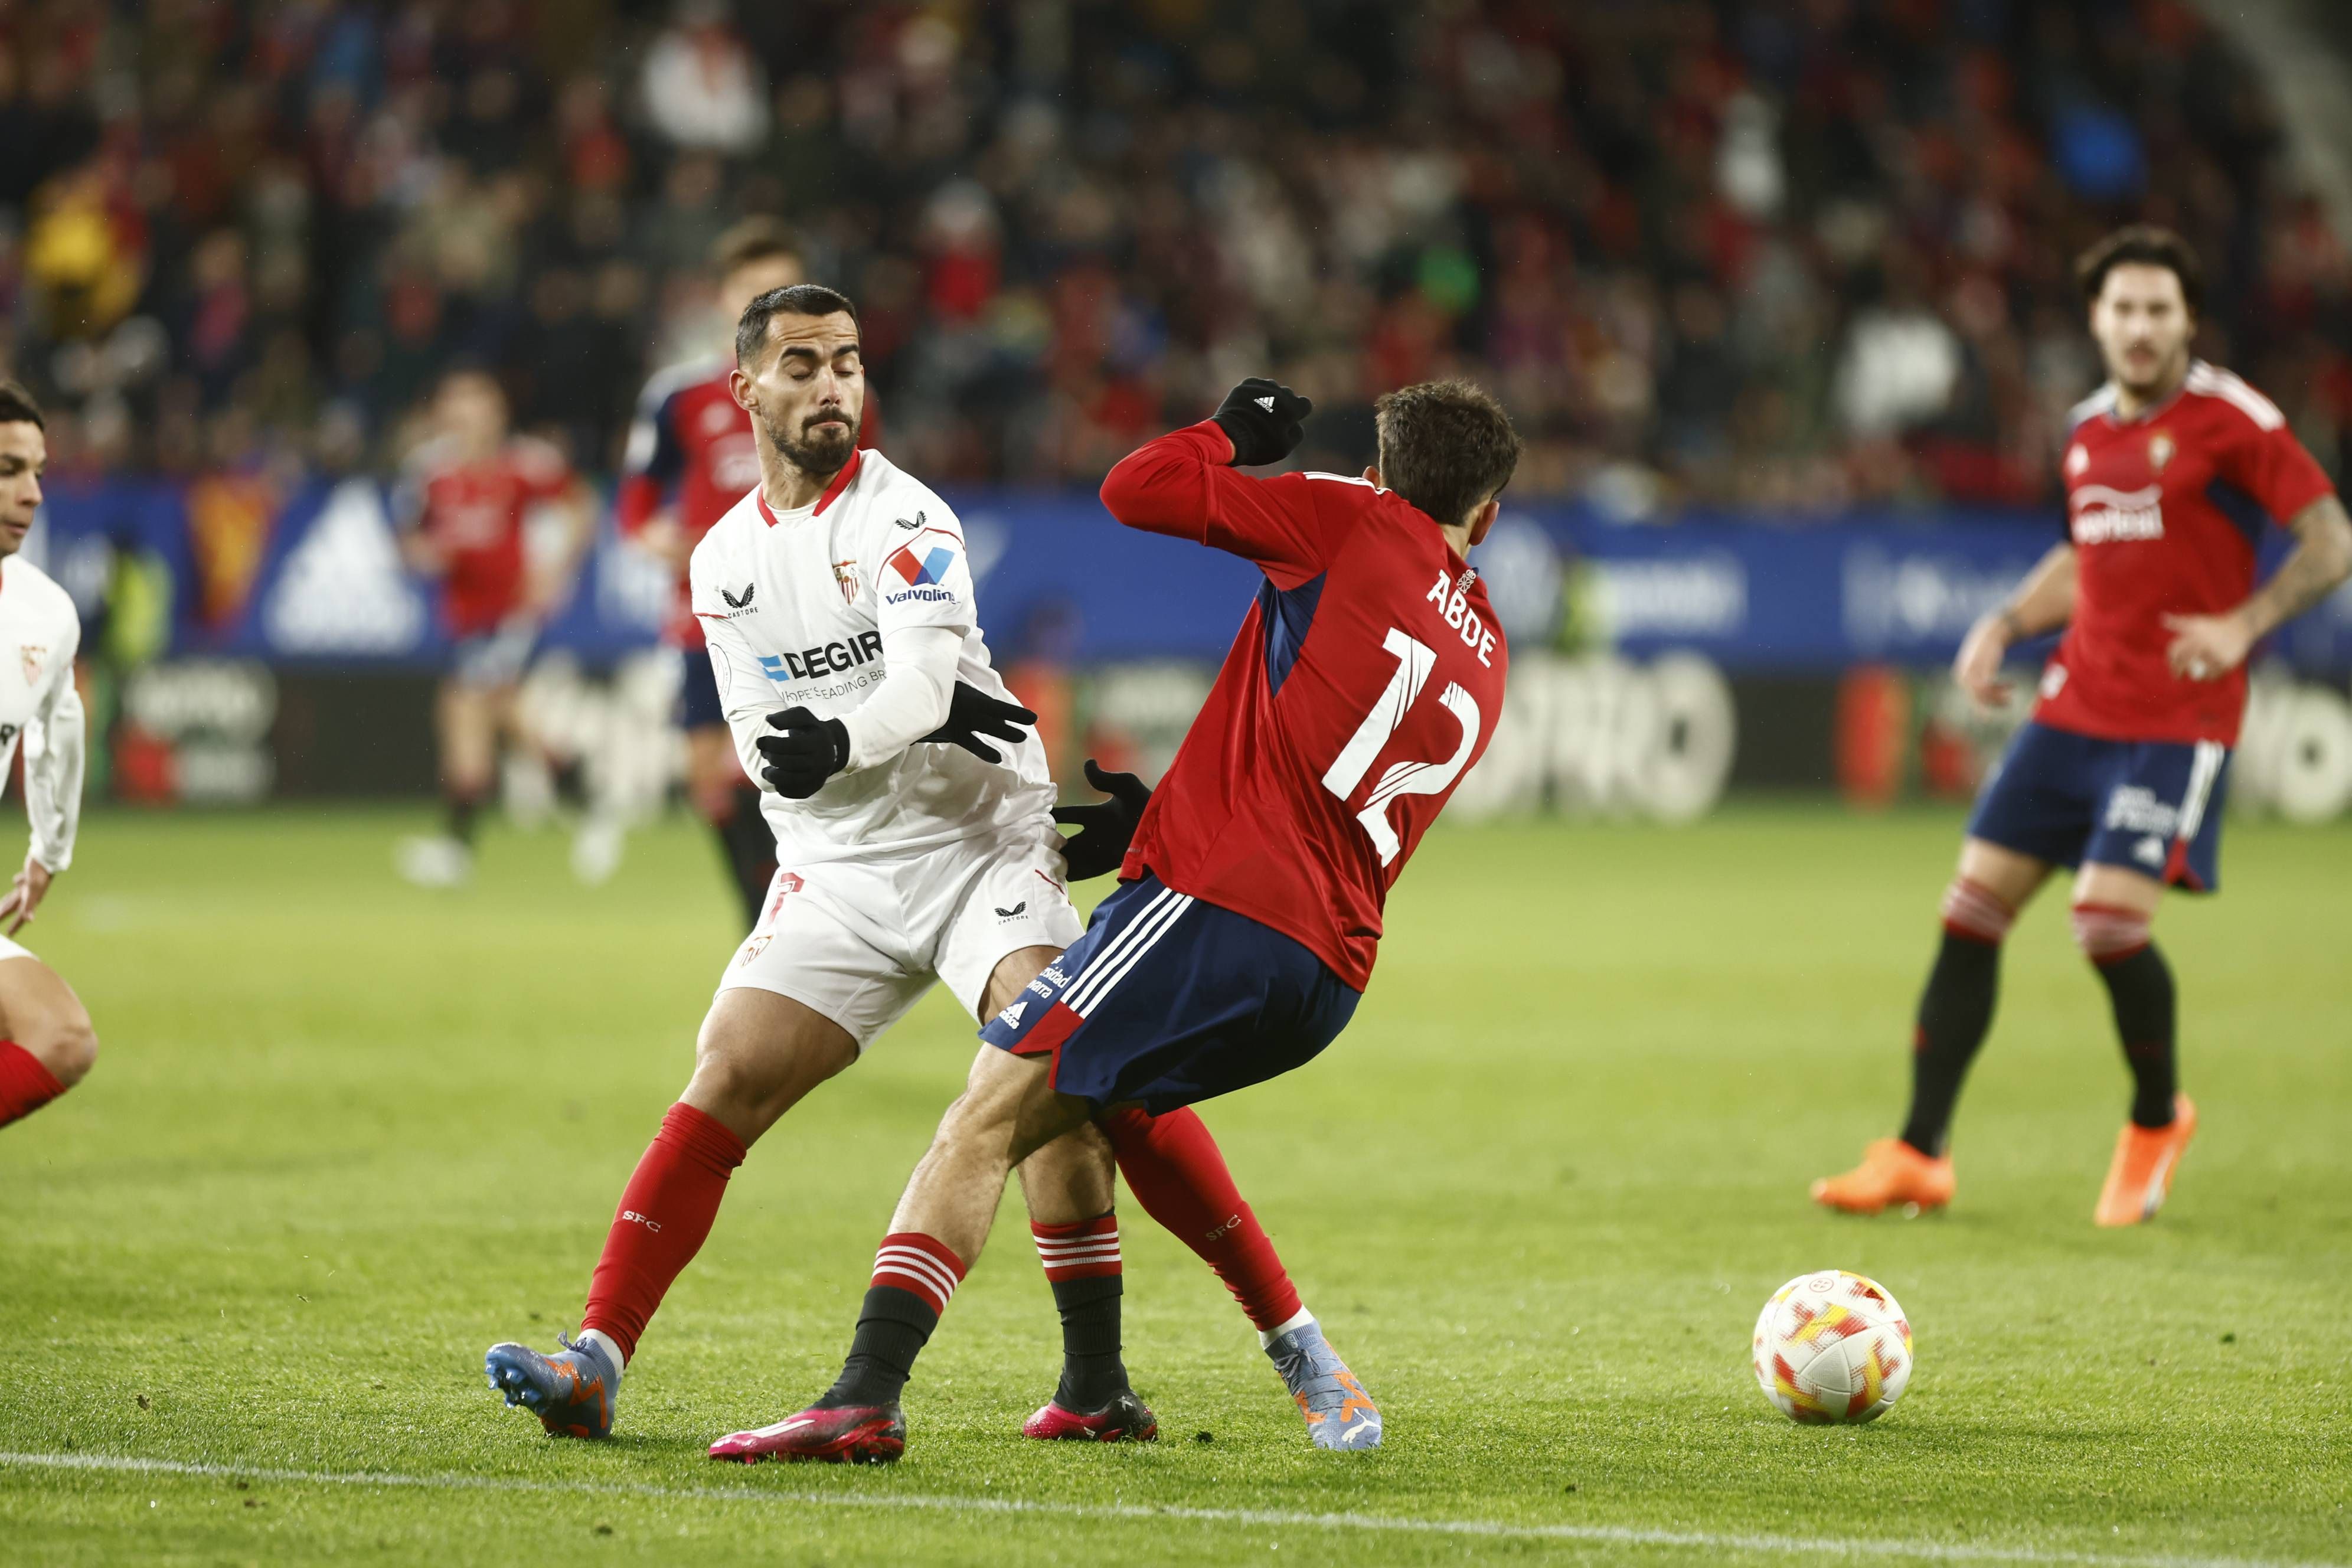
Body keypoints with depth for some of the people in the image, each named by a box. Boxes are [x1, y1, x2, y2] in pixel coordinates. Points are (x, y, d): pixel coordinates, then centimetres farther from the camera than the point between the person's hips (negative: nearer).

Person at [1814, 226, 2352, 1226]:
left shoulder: (2230, 419, -8)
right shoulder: (2090, 428, 13)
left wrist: (2244, 625, -22)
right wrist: (2005, 626, 12)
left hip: (2177, 720, -7)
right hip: (2077, 706, 7)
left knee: (2109, 922, -18)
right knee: (1972, 908, -1)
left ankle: (2156, 1122, 11)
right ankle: (1919, 1154, 5)